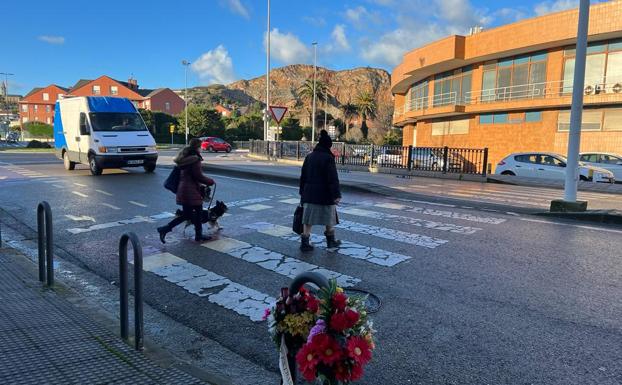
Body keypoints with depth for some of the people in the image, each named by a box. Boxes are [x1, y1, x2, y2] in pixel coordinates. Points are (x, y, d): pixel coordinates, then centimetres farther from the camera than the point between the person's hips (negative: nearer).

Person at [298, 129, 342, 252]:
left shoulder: (309, 156, 8)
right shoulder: (328, 158, -12)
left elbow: (303, 176, 13)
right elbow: (333, 178, -16)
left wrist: (302, 192, 20)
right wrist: (336, 195, -15)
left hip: (309, 193, 5)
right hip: (325, 194, -5)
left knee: (308, 219, 5)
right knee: (329, 219, 12)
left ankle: (304, 243, 2)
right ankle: (331, 241, 25)